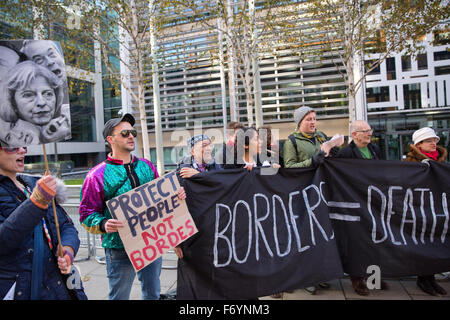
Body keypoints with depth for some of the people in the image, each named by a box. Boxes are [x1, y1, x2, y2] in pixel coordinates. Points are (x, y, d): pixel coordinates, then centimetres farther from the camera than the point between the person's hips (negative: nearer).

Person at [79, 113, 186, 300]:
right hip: (120, 248, -4)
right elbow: (86, 214, -7)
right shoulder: (98, 174, -7)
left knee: (153, 293, 20)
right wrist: (104, 224, -26)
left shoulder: (146, 166, 9)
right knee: (119, 296, 11)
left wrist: (176, 196, -4)